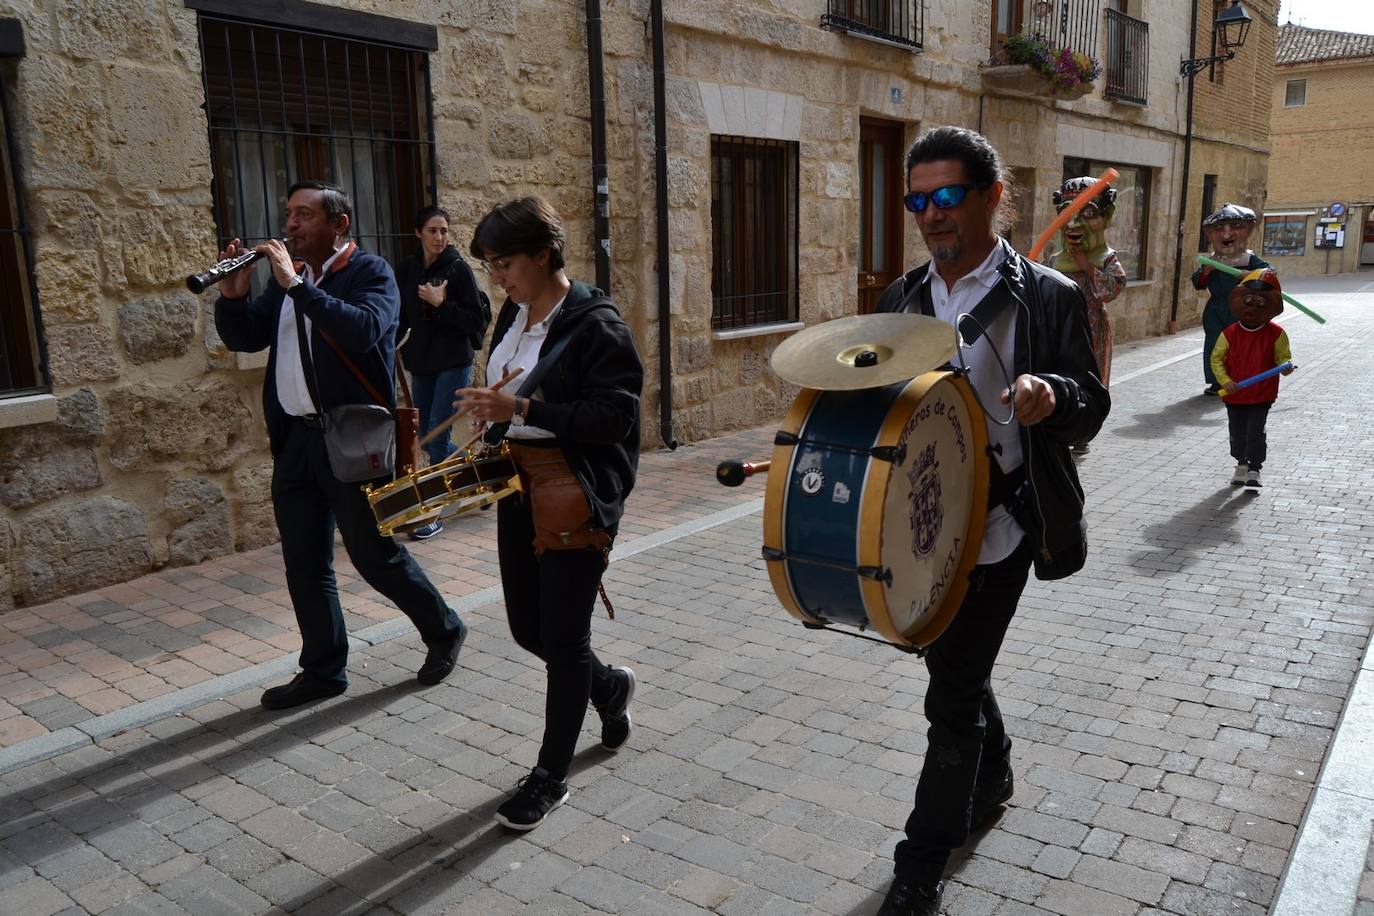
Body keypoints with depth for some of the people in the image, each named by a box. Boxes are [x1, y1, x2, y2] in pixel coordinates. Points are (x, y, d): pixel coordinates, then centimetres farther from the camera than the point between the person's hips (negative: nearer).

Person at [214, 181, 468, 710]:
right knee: (305, 566, 11)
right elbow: (243, 339, 13)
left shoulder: (371, 272, -7)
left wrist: (297, 284, -25)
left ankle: (444, 631, 24)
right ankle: (322, 671, 26)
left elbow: (364, 331, -25)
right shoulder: (285, 276, 13)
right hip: (295, 439, 7)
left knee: (376, 555, 2)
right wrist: (233, 295, -5)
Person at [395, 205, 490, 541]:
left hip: (454, 364, -6)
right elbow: (400, 318, 13)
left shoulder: (458, 268, -8)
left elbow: (476, 318, -10)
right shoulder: (406, 271, 6)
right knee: (426, 436, 11)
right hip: (420, 364, 6)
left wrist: (441, 304, -18)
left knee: (436, 437, -7)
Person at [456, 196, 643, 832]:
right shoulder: (514, 315, 9)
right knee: (527, 628, 15)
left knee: (562, 636, 2)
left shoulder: (595, 324, -15)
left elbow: (616, 416, -21)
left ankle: (551, 776, 20)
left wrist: (522, 409, -27)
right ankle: (608, 686, 43)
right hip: (520, 487, 8)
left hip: (576, 497, -8)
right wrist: (493, 434, 2)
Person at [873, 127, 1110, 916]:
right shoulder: (902, 298, 7)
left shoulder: (1049, 297, -9)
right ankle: (992, 776, 48)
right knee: (957, 667, 21)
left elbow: (1092, 405, -7)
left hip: (996, 526, -5)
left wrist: (1050, 397, -30)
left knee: (954, 693, -1)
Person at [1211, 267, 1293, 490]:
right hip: (1234, 395, 2)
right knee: (1237, 433, 15)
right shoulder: (1230, 333, -6)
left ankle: (1253, 471, 4)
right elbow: (1216, 358, -2)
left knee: (1255, 432, -6)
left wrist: (1285, 367, -23)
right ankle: (1241, 464, 36)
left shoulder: (1275, 334, -7)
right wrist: (1225, 381, -14)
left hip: (1262, 396, -2)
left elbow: (1283, 356, 1)